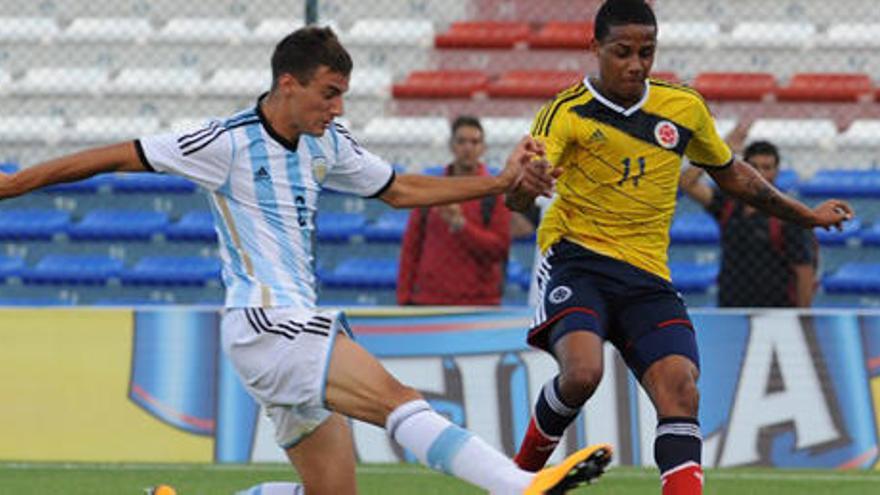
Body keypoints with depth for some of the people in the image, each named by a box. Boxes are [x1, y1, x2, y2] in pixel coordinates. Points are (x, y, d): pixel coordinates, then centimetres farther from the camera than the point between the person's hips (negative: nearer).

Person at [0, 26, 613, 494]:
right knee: (398, 400, -25)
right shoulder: (229, 143, -10)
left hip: (301, 328, 9)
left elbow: (400, 190, 24)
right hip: (265, 325, -9)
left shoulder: (328, 145, 12)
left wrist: (501, 181, 17)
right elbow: (115, 157, -6)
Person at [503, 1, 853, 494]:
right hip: (577, 260, -4)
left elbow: (732, 173, 26)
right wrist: (526, 182, -43)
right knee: (582, 372, -28)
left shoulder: (685, 107, 8)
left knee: (680, 388, -18)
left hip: (648, 277, 4)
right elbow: (516, 199, -18)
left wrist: (807, 215, 29)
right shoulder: (568, 112, -6)